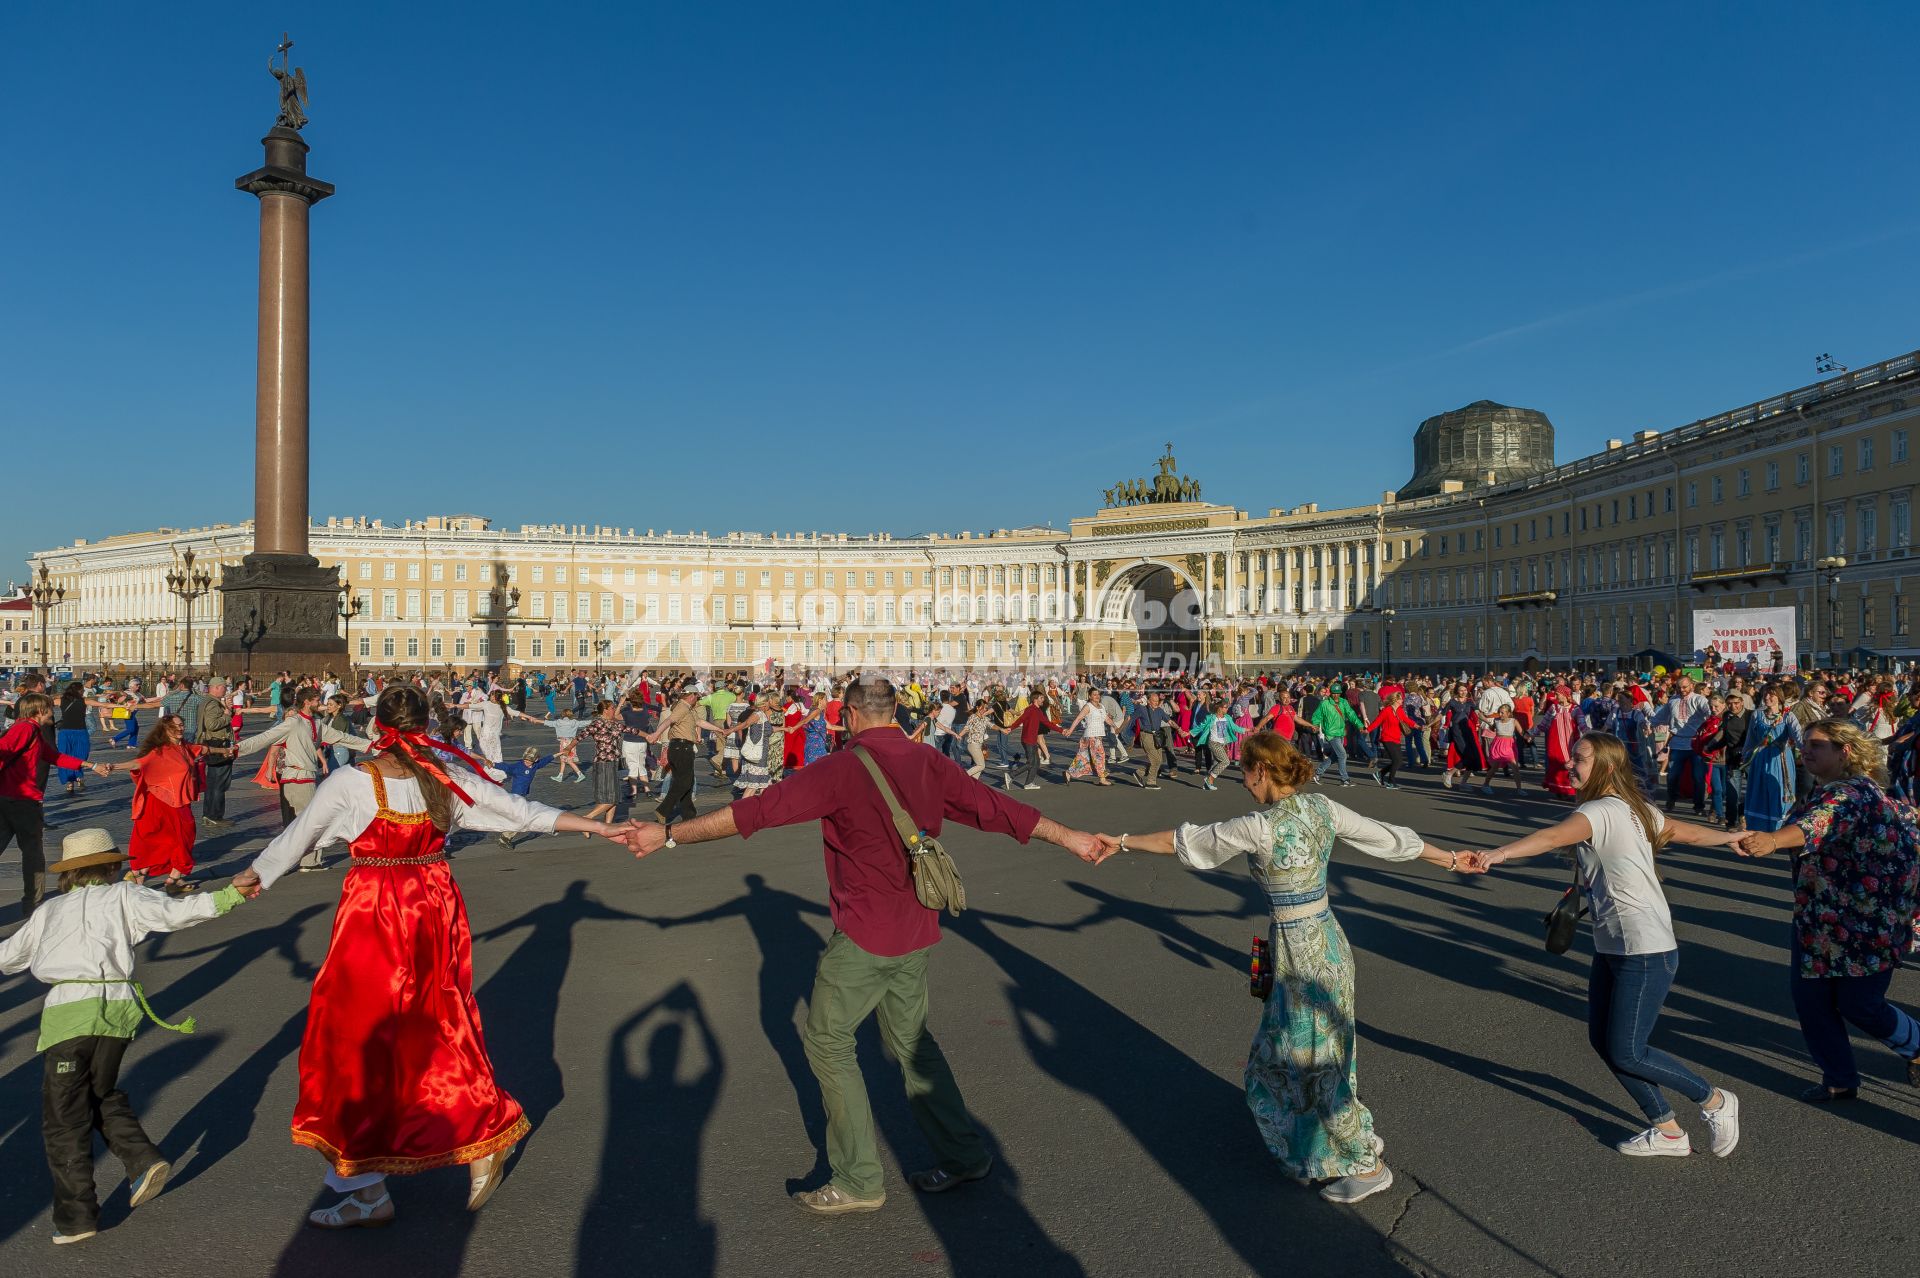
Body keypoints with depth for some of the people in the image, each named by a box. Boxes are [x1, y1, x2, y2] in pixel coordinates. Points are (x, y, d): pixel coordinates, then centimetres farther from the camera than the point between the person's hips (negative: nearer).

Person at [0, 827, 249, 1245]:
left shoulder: (50, 910, 18)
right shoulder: (124, 896, 13)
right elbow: (174, 913, -2)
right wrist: (227, 896, -1)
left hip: (68, 1009, -1)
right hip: (117, 1006, 1)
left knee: (65, 1117, 8)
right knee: (102, 1093, 25)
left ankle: (76, 1217, 9)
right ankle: (143, 1159, 9)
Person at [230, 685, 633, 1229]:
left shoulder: (350, 783, -14)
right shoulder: (449, 777, -6)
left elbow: (296, 837, 1)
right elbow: (520, 811, 0)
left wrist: (251, 876, 20)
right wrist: (597, 827, 9)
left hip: (373, 918, -4)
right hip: (435, 912, 4)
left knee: (358, 1041, 8)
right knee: (440, 1030, 19)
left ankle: (369, 1192, 15)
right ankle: (482, 1150, 23)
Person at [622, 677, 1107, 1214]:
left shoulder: (841, 769, -15)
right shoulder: (929, 763, 3)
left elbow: (754, 812, -16)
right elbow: (996, 807, 9)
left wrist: (670, 835, -10)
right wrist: (1067, 837, 21)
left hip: (864, 935, -7)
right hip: (916, 929, 7)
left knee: (826, 1039, 8)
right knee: (909, 1040, 20)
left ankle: (860, 1181, 12)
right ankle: (963, 1154, 27)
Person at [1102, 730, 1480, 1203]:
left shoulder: (1259, 827, -22)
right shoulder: (1322, 808, -3)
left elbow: (1183, 841, -13)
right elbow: (1389, 837, 6)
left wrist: (1123, 842, 1)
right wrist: (1451, 859, 19)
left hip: (1300, 954, -8)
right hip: (1326, 940, 8)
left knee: (1317, 1066, 10)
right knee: (1291, 1054, 25)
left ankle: (1367, 1166, 25)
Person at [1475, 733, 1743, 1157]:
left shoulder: (1603, 811, -20)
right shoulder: (1633, 809, 10)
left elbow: (1555, 837, -39)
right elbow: (1687, 832, 24)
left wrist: (1497, 854, -54)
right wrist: (1731, 837, 43)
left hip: (1646, 952, -10)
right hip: (1611, 948, 10)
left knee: (1626, 1053, -3)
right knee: (1603, 1040, 10)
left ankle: (1714, 1100, 20)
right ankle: (1667, 1131, 22)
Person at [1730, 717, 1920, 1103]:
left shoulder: (1854, 791, -21)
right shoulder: (1823, 791, 10)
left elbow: (1823, 820, -42)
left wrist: (1773, 839, -58)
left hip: (1868, 920, -8)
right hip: (1819, 917, 8)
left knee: (1859, 1005, 2)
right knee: (1809, 996, 4)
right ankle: (1839, 1080, 21)